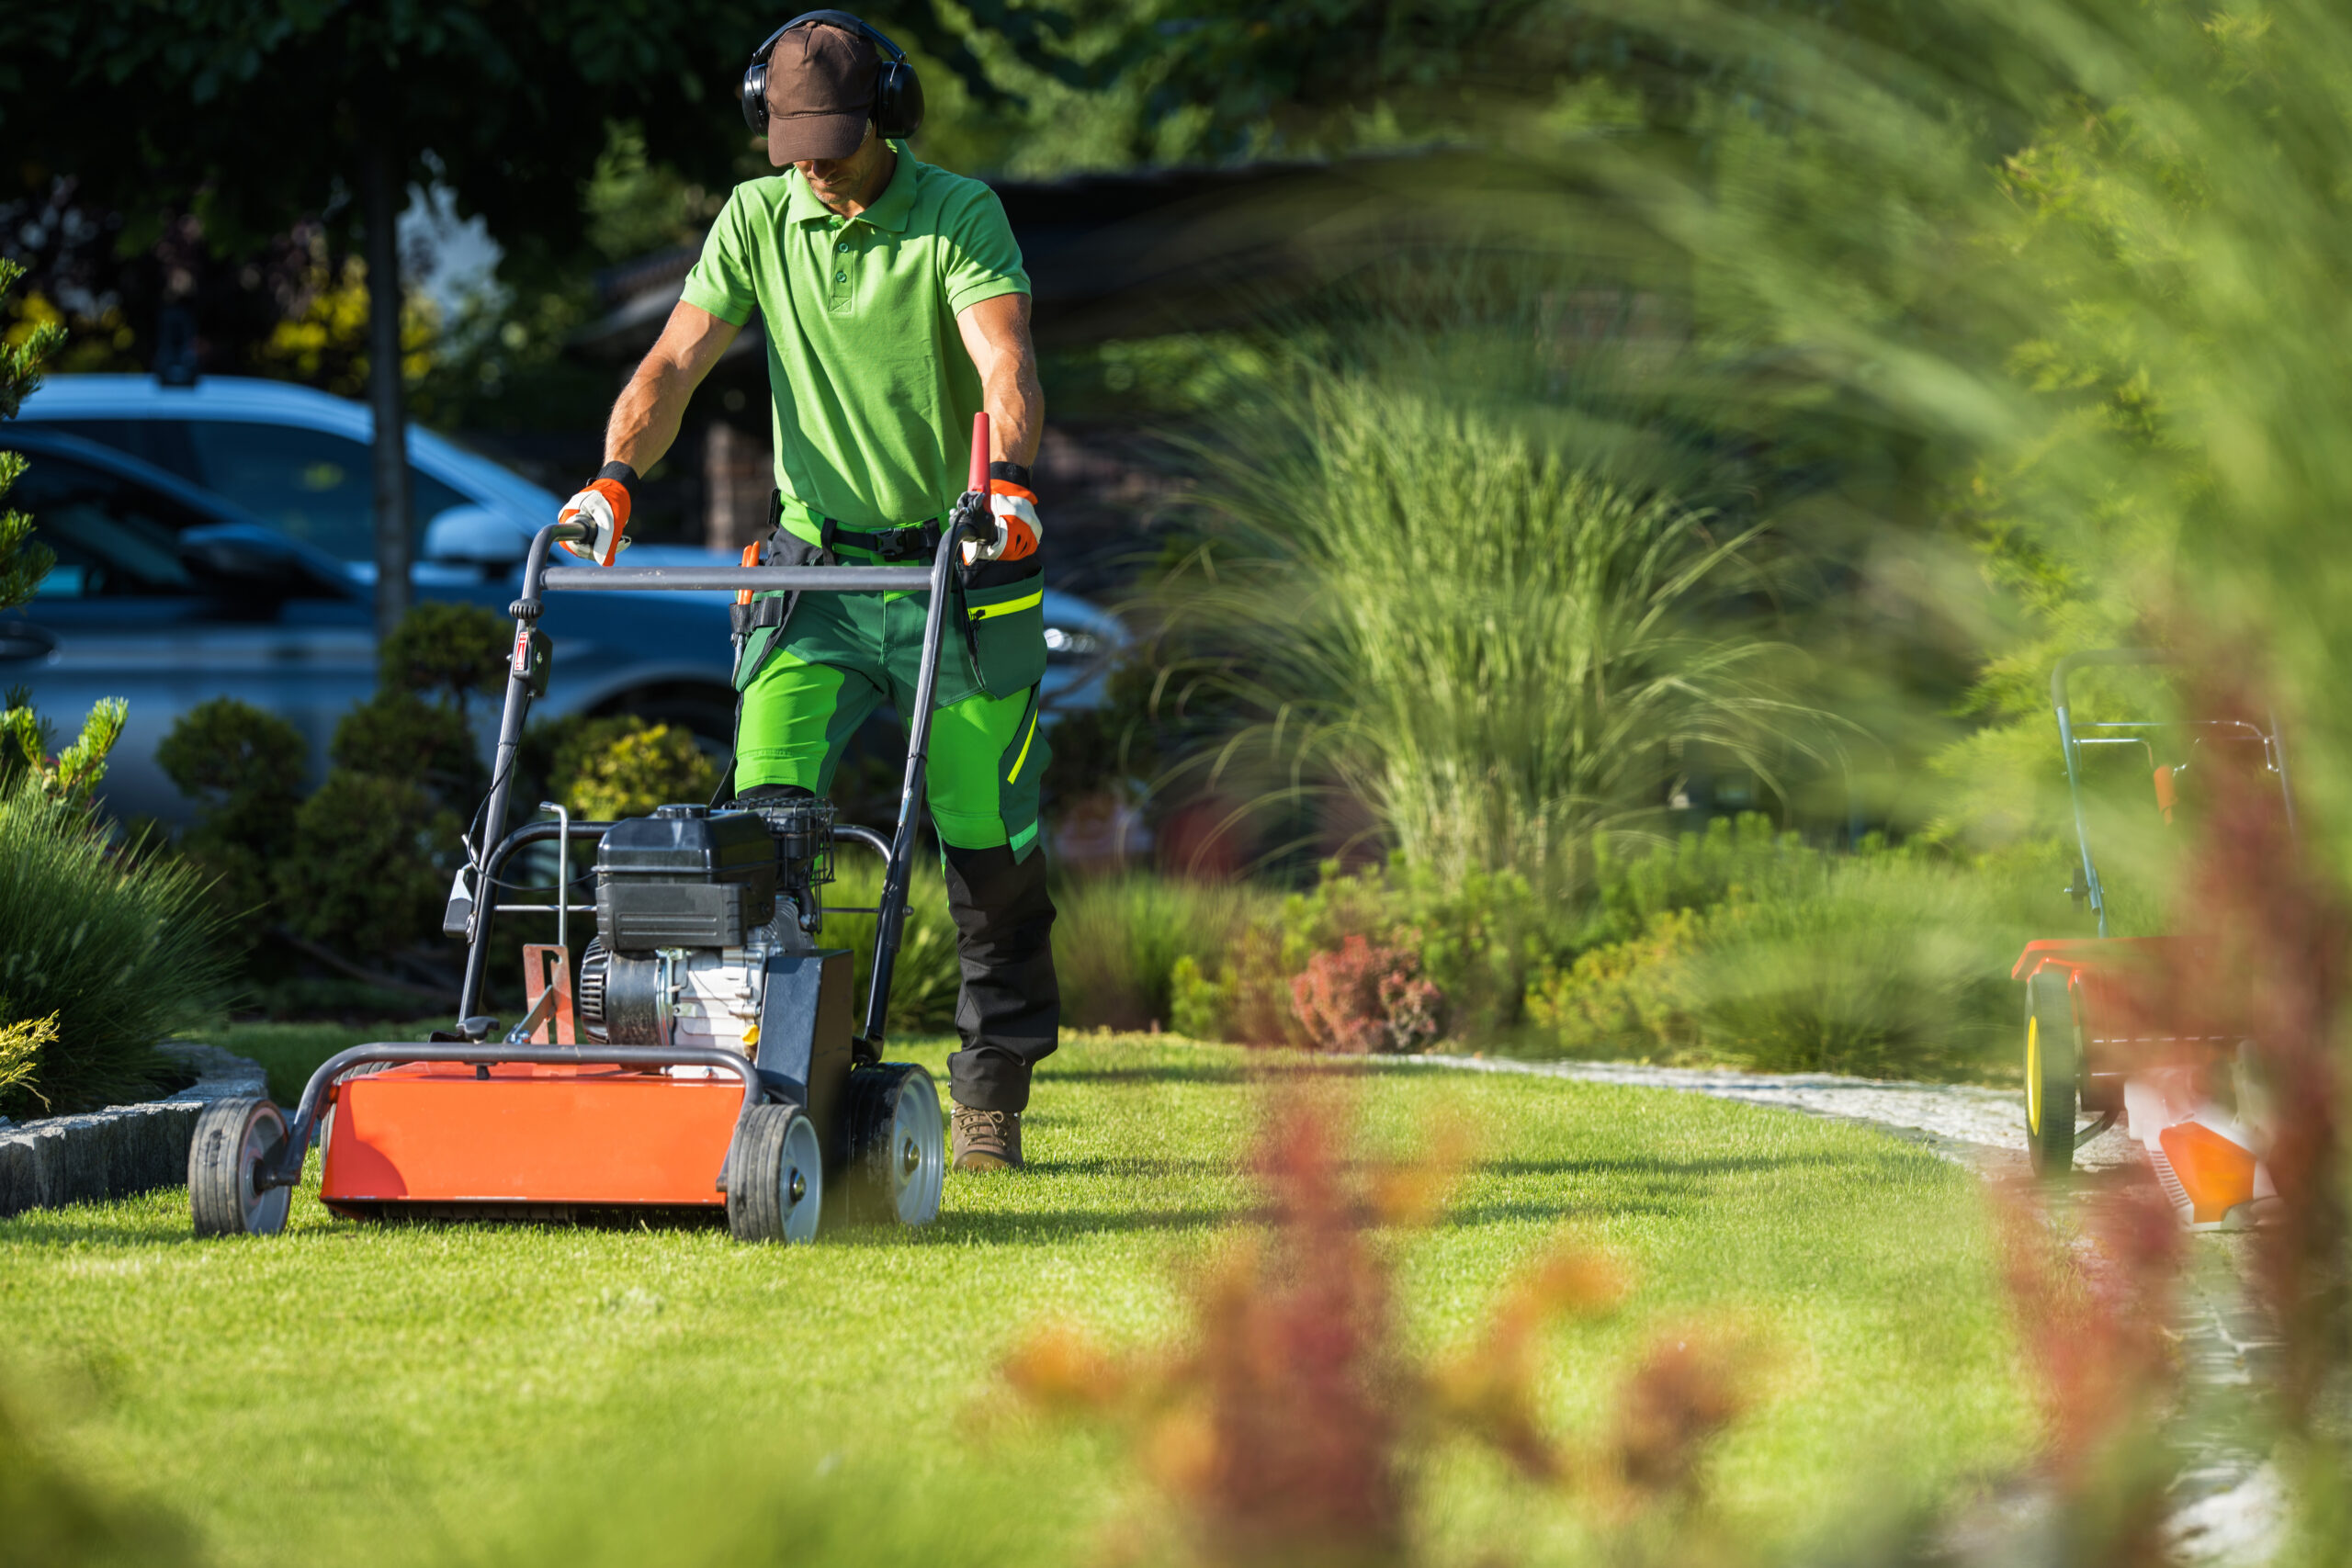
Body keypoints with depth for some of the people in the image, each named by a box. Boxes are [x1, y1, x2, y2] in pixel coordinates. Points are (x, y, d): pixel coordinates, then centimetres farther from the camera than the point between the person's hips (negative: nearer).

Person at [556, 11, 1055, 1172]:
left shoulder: (960, 217, -9)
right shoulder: (757, 220, 1)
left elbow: (1006, 368, -24)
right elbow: (677, 362, -6)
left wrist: (1006, 479, -44)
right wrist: (616, 476, -25)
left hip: (958, 567, -2)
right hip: (816, 565, 2)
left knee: (990, 847, 3)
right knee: (767, 805, -16)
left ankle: (993, 1096, 18)